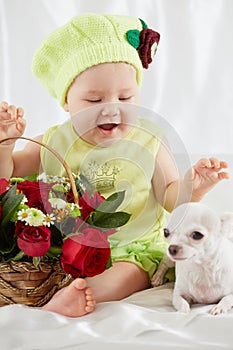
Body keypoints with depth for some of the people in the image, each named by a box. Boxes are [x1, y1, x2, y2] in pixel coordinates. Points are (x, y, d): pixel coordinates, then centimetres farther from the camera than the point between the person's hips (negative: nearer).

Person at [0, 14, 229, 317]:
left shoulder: (147, 143, 0)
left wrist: (192, 186, -20)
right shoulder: (53, 144, 3)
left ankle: (64, 299, -48)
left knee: (132, 271, -33)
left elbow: (169, 198, 3)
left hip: (132, 248, -3)